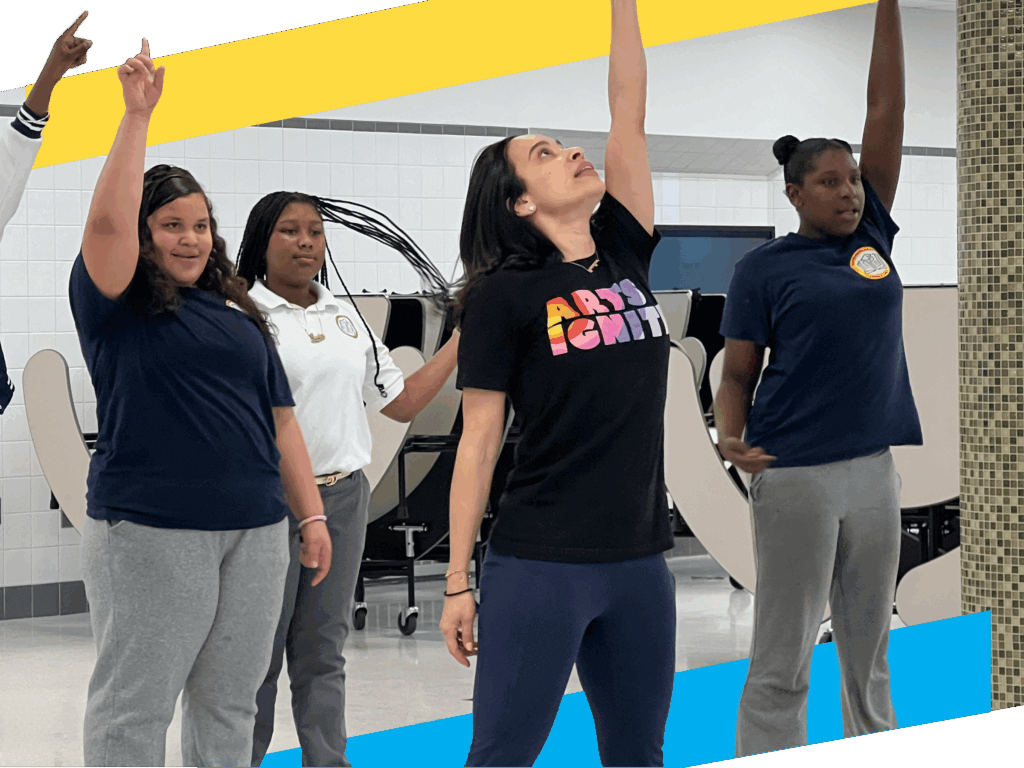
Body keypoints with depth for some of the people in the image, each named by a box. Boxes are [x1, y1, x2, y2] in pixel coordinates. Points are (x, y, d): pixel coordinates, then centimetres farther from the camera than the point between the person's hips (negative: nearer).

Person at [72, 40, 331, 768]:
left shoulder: (240, 316, 17)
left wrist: (312, 516, 11)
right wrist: (138, 114, -16)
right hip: (150, 534, -5)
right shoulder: (118, 306, 1)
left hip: (254, 535, 5)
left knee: (229, 705, 10)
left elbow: (280, 420, 17)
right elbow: (107, 221, -17)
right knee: (134, 705, -2)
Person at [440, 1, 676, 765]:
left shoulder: (624, 256, 10)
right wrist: (458, 582, -7)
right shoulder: (503, 296, -4)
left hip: (639, 560, 6)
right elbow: (479, 442, -5)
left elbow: (630, 110, 8)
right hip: (540, 565, -6)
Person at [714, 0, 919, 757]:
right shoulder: (764, 268, 1)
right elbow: (737, 374, 1)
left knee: (869, 653, 12)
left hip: (874, 467, 5)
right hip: (795, 474, -5)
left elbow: (887, 109, 8)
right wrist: (731, 440, -19)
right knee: (782, 663, -1)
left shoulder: (872, 236, 10)